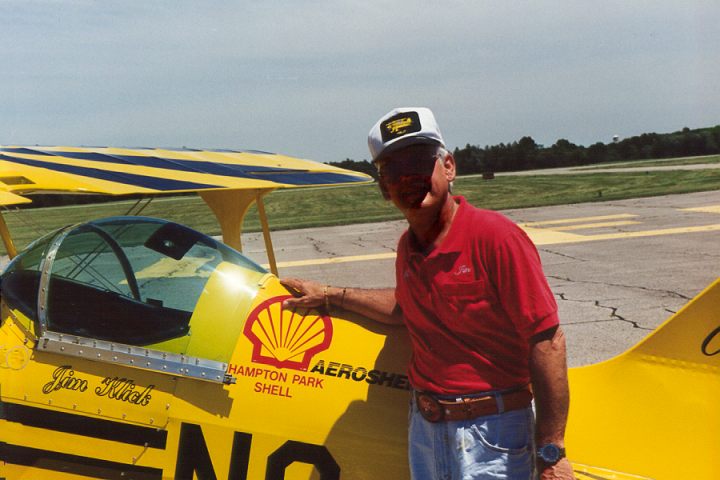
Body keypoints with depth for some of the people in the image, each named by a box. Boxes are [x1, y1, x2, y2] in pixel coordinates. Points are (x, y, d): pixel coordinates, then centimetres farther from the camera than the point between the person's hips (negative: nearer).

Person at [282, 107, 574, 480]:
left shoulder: (495, 236, -17)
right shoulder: (408, 247, 5)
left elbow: (547, 341, -18)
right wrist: (330, 295, 26)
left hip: (491, 436, -6)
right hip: (424, 430, 7)